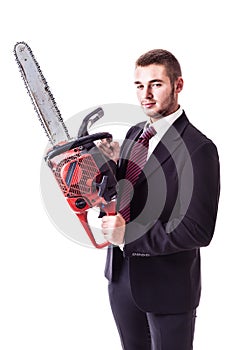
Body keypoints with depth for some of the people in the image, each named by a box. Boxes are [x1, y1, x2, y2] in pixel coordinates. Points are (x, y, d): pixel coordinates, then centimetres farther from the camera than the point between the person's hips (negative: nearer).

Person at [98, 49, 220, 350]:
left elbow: (199, 230, -23)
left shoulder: (198, 149, -19)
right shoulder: (134, 134, 5)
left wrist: (130, 234, -24)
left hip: (167, 286, -7)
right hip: (121, 276, 7)